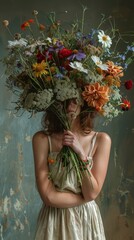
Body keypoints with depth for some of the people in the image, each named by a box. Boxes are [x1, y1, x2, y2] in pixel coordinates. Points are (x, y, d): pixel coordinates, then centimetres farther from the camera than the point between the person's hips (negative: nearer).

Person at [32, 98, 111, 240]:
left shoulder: (101, 139, -6)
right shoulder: (42, 138, -10)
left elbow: (92, 193, -12)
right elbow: (48, 197, -15)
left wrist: (81, 154, -20)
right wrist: (85, 198, -10)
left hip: (87, 220, 1)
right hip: (54, 221, -1)